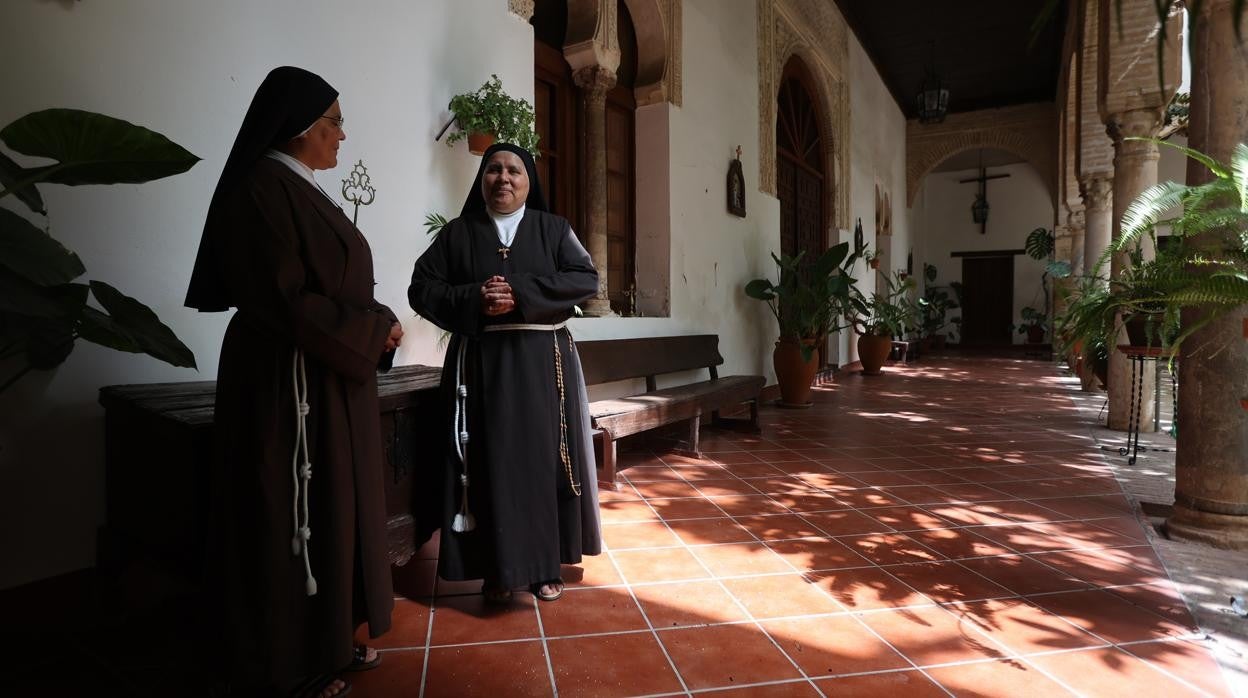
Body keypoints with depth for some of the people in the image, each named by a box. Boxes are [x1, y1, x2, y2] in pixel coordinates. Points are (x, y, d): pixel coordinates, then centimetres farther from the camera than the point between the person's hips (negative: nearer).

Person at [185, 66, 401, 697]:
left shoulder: (301, 190, 15)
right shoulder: (265, 189, -14)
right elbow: (286, 301, -22)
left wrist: (375, 326, 5)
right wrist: (373, 330, -14)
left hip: (328, 374, 10)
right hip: (291, 378, -10)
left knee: (331, 506, 15)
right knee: (297, 513, 2)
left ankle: (328, 640, 31)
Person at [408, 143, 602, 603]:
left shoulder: (554, 228, 8)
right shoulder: (458, 232, 9)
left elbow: (586, 279, -4)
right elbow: (421, 288, 3)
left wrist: (522, 294, -16)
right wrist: (475, 300, -15)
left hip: (543, 361, 0)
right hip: (480, 364, 0)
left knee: (543, 458, 2)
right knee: (491, 463, 0)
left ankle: (546, 565, 15)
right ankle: (497, 568, 12)